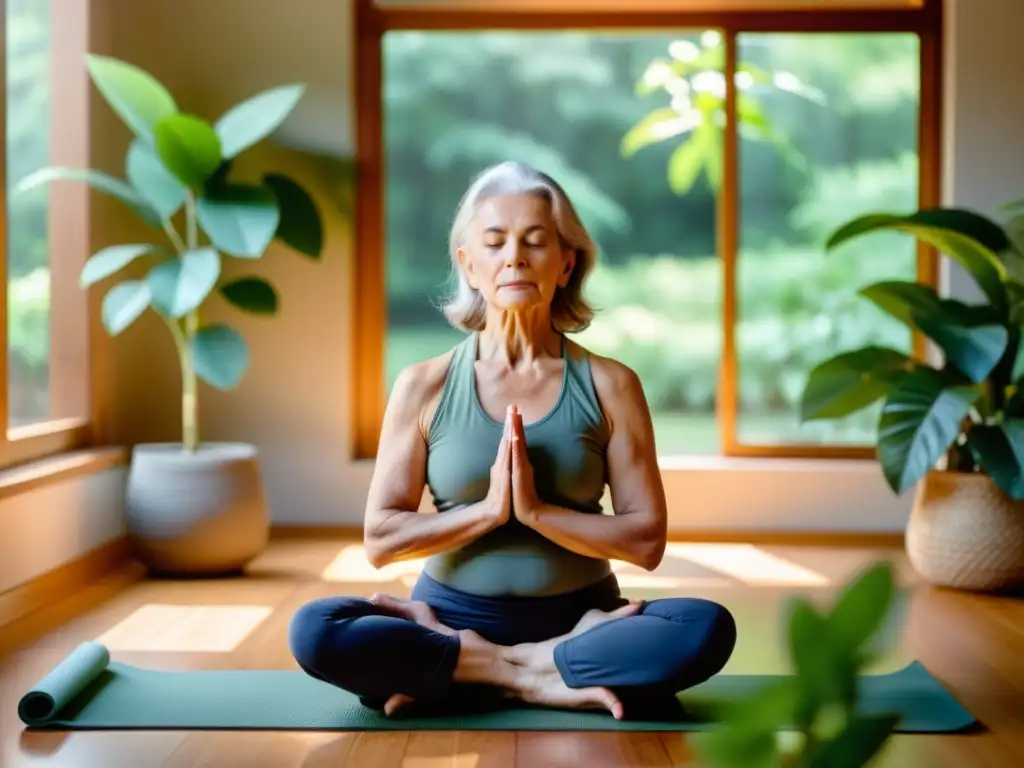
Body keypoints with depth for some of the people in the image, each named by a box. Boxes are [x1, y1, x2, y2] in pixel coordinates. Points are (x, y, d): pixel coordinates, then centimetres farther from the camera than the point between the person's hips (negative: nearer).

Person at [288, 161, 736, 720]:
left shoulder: (609, 385, -1)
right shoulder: (425, 386, 0)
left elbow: (646, 539, -5)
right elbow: (380, 540, -4)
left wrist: (535, 511, -17)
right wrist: (487, 510, -16)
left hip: (576, 615, 1)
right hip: (455, 613, 0)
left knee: (708, 628, -29)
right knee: (315, 631, -27)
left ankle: (452, 673, -19)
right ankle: (540, 679, -18)